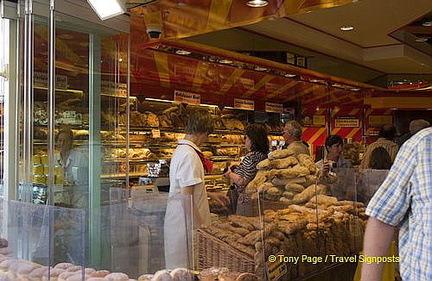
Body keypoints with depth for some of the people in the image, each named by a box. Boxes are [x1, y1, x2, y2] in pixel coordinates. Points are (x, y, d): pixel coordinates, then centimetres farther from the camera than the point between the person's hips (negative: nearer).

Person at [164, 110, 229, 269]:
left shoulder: (180, 150, 11)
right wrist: (199, 227, -17)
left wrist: (210, 195, 23)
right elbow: (186, 198, -23)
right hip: (186, 224, -10)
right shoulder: (189, 155, -20)